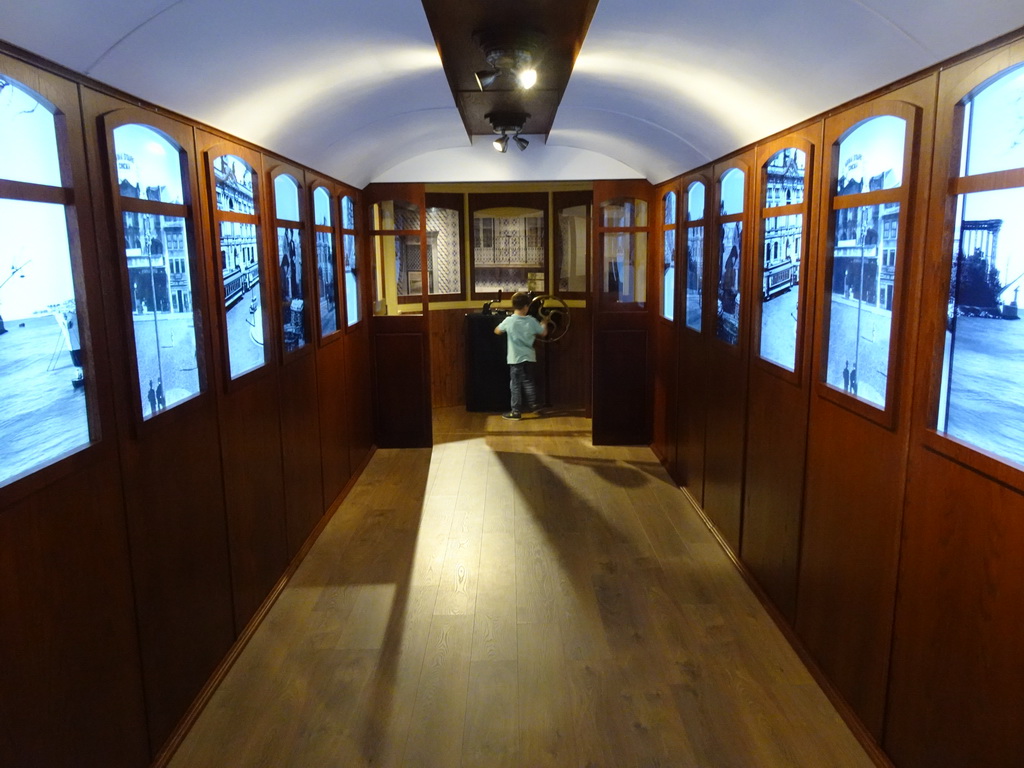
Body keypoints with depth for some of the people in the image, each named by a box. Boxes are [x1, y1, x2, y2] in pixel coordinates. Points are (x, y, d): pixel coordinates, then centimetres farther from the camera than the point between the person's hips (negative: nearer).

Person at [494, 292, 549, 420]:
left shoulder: (509, 321, -11)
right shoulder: (532, 321, -6)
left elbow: (497, 331, 6)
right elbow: (544, 333, 9)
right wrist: (544, 323, 28)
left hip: (515, 358, -3)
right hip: (529, 357, 3)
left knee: (515, 384, 2)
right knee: (528, 381, 19)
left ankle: (516, 411, 2)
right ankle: (532, 405, 27)